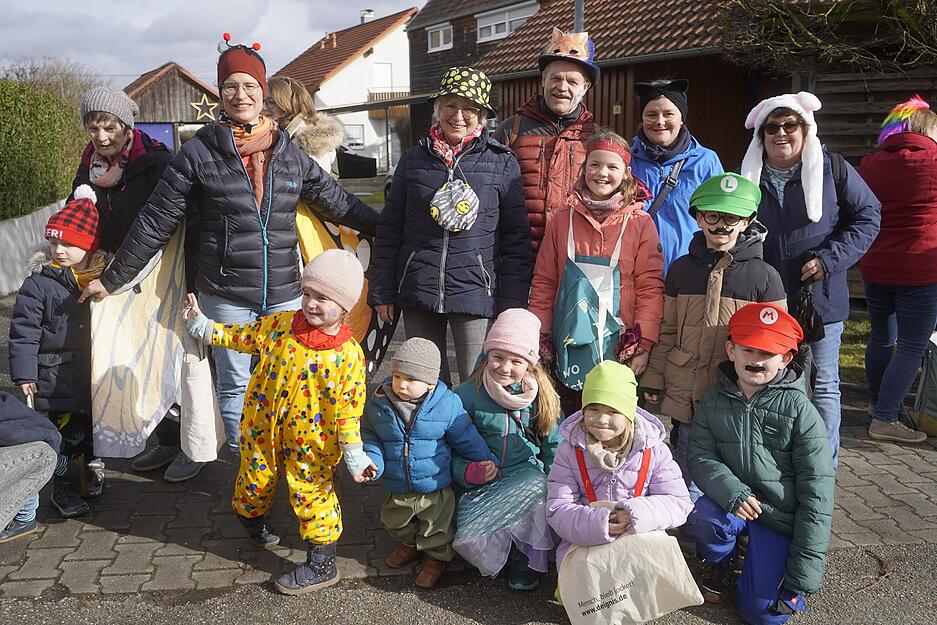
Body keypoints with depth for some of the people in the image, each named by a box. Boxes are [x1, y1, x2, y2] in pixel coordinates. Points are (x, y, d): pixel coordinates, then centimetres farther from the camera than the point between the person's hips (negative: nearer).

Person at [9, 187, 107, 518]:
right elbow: (23, 330, -10)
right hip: (55, 378, -4)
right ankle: (61, 488, 17)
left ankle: (92, 476, 34)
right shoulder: (38, 284, -11)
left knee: (92, 429, 15)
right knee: (64, 432, 0)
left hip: (92, 374, 5)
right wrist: (24, 373, -13)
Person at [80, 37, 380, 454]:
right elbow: (154, 223, 0)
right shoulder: (199, 153, -3)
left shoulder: (289, 153, 6)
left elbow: (338, 201, 14)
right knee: (235, 384, 8)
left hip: (284, 292, 3)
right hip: (225, 295, -2)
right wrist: (112, 279, 3)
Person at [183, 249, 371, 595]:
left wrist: (354, 455, -19)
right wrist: (204, 326, 7)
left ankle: (322, 565, 20)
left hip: (311, 443, -5)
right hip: (262, 431, 5)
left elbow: (348, 409, -15)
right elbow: (243, 336, 9)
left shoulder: (348, 355, -18)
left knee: (311, 494, 2)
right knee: (255, 482, 21)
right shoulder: (280, 324, -6)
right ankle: (254, 525, 53)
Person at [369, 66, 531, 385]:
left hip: (475, 294, -2)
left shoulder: (503, 163, 2)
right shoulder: (414, 159, 8)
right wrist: (382, 292, 6)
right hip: (418, 292, 2)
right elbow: (389, 230, 10)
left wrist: (514, 303, -3)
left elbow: (516, 238, 2)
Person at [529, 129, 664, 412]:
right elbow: (544, 282, 8)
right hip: (569, 344, 2)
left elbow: (651, 288, -4)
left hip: (619, 344, -2)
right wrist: (539, 337, 4)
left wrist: (643, 344, -10)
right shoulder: (564, 219, 6)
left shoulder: (640, 223, -1)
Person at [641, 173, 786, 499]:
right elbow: (667, 331, 12)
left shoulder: (764, 276, -2)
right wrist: (654, 379, 10)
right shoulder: (681, 269, 6)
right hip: (686, 395, 3)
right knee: (690, 480, 12)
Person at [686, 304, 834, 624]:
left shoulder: (799, 409, -13)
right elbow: (700, 457, -6)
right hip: (729, 504, 2)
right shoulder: (714, 400, -3)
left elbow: (816, 492, -12)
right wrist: (732, 492, -30)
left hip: (782, 515, -2)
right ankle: (716, 563, 5)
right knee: (702, 517, -32)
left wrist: (803, 575, -14)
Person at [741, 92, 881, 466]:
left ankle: (825, 465, 16)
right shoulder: (749, 175, 6)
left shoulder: (832, 168, -2)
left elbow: (867, 217, 0)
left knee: (823, 384, 6)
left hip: (819, 298, -3)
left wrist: (830, 258, -13)